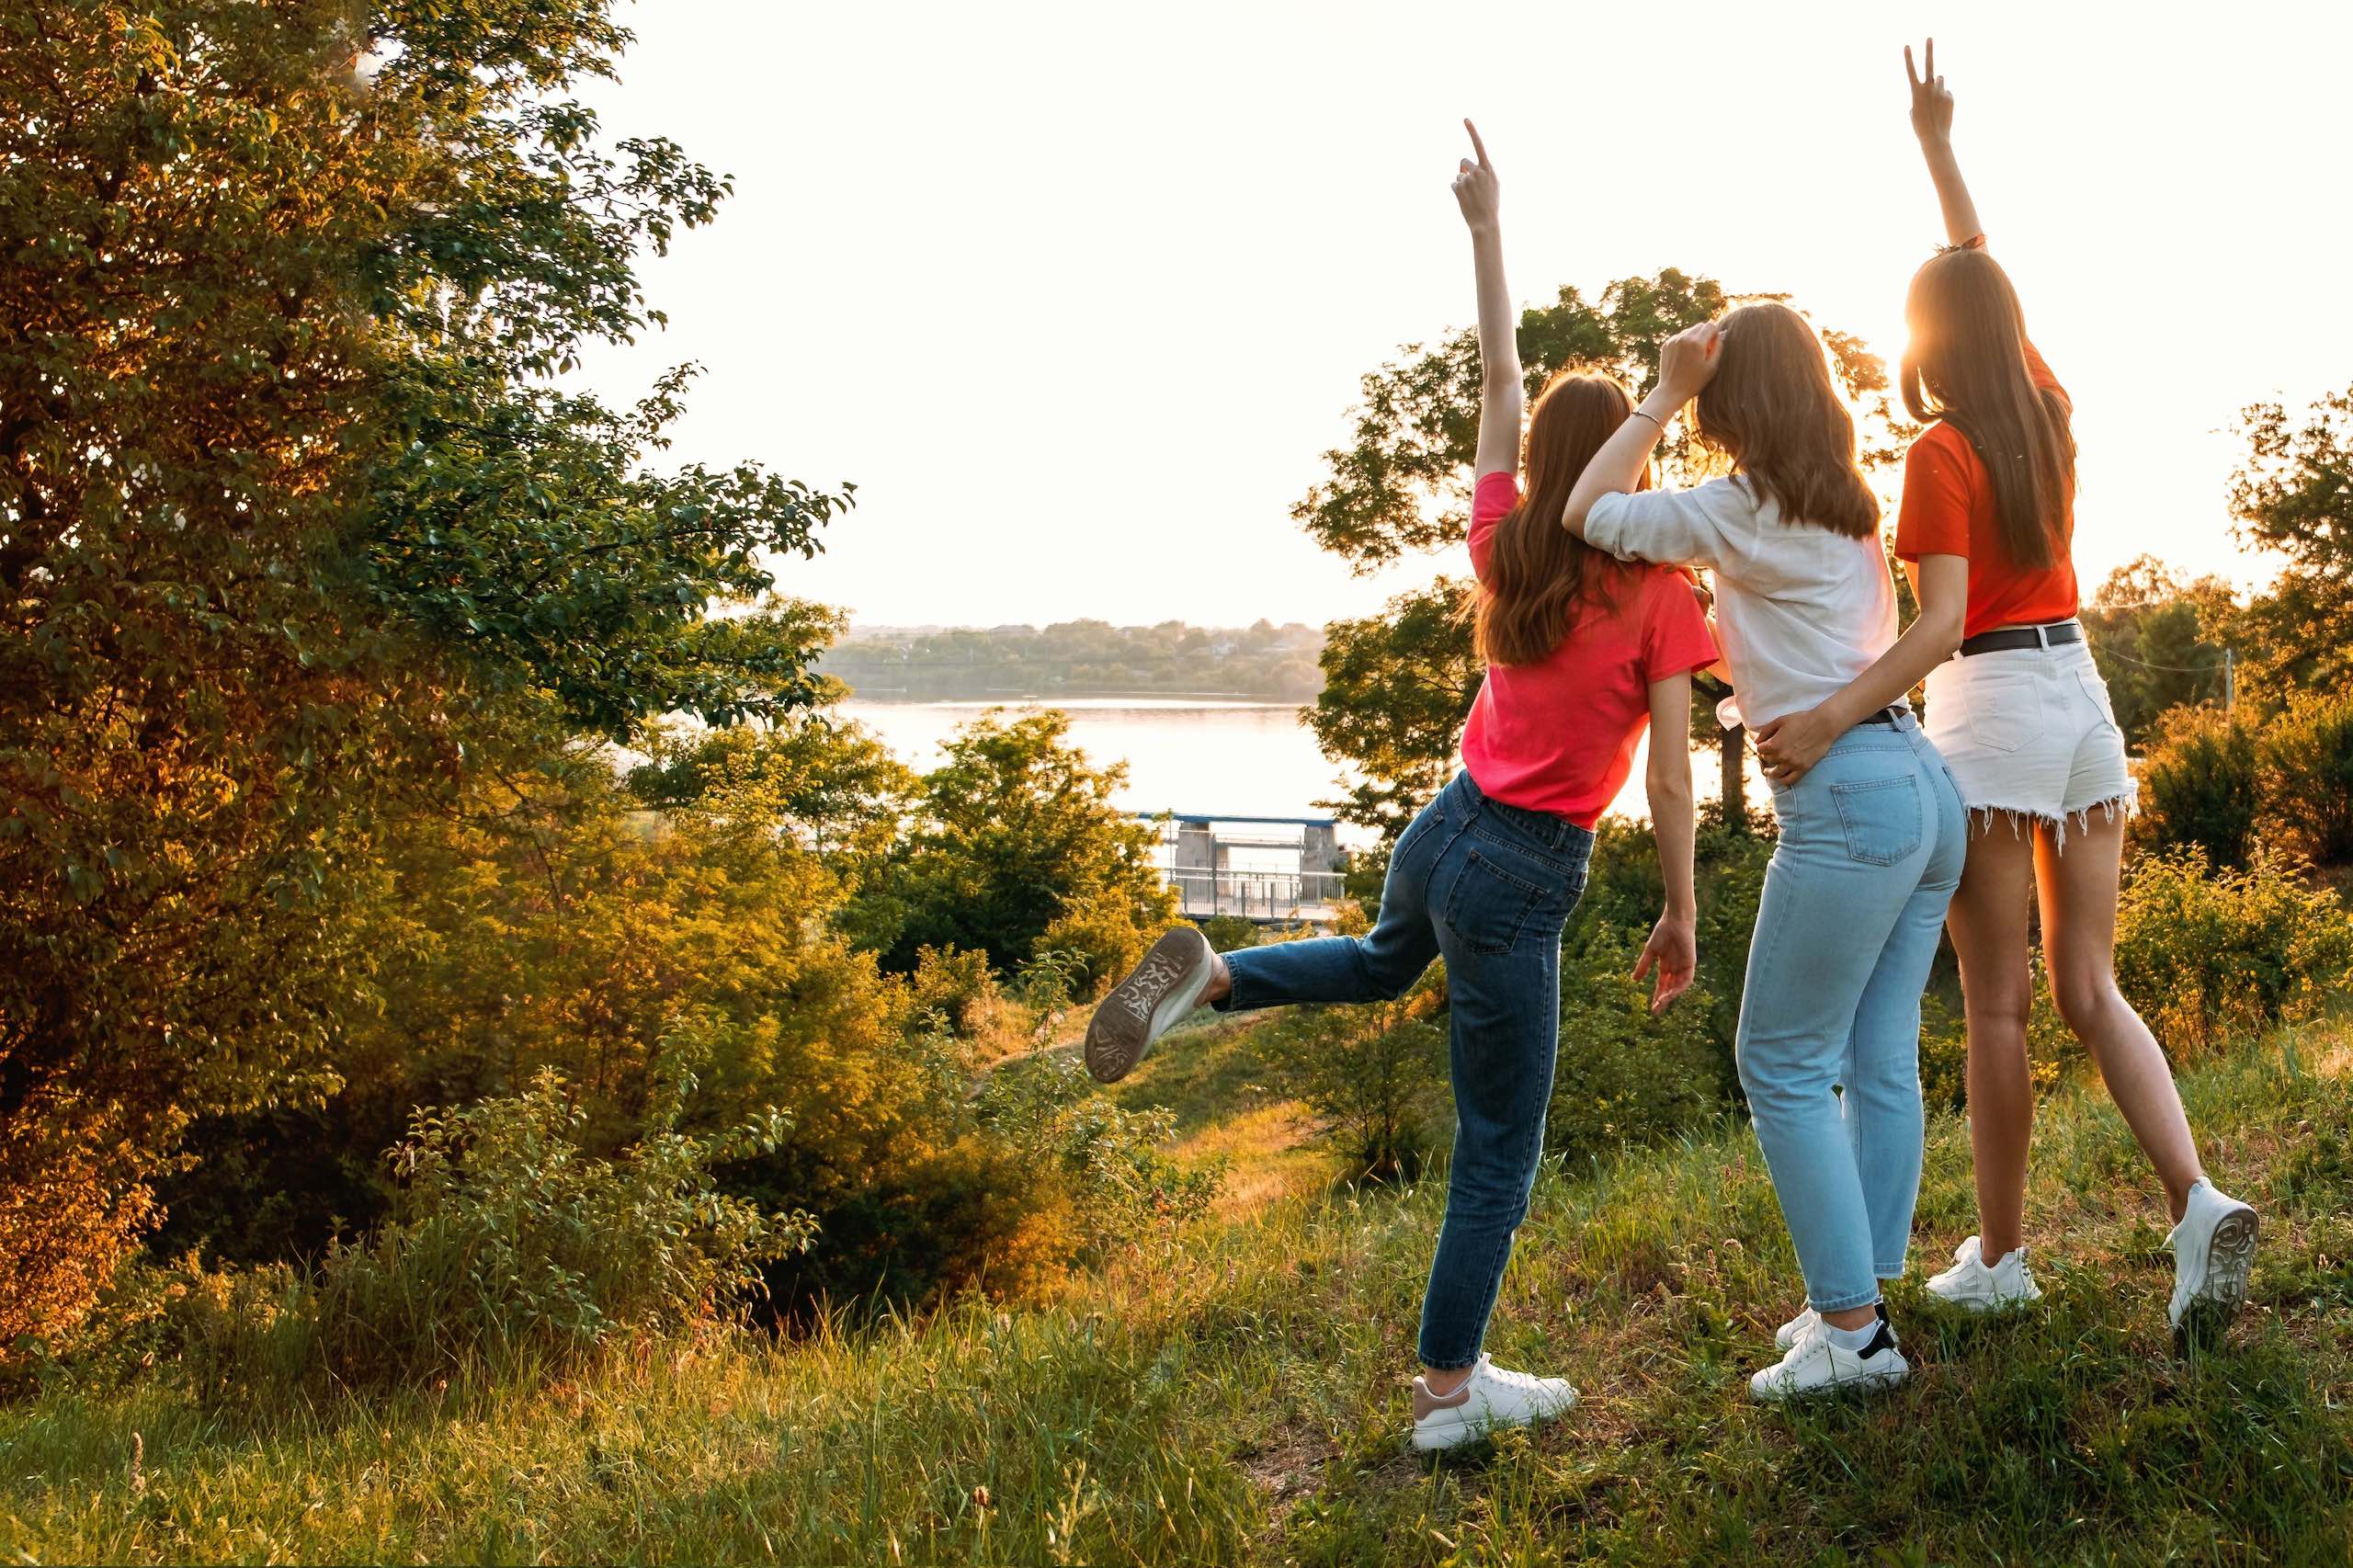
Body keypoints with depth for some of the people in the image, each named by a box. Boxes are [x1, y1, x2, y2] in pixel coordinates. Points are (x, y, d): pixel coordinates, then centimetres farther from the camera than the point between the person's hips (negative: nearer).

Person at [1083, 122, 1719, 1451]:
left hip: (1445, 832, 6)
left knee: (1384, 961, 41)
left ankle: (1206, 976, 17)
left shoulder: (1506, 547, 1)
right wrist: (1682, 915, -4)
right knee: (1501, 1152, 6)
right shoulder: (1658, 599, -13)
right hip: (1523, 883, -6)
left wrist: (1487, 225, 16)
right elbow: (1671, 774, -13)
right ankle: (1451, 1390, 15)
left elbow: (1500, 379, 10)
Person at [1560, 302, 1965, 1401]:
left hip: (1848, 802, -9)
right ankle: (1858, 1298, 18)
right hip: (1921, 784, 9)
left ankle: (1851, 1327, 1)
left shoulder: (1742, 509, -8)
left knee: (1785, 1065, -1)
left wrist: (1666, 392, -1)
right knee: (1880, 1062, 11)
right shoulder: (1847, 504, 16)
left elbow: (1588, 514, -4)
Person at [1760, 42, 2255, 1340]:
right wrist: (1937, 146, 25)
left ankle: (1999, 1259, 10)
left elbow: (1944, 623, -21)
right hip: (2083, 696, 6)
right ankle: (2197, 1202, -8)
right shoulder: (2047, 406, 8)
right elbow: (1981, 274, 24)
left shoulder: (1942, 452, -11)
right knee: (2090, 989, 10)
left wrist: (1830, 716, -28)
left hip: (1991, 706, -6)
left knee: (1997, 1004, 1)